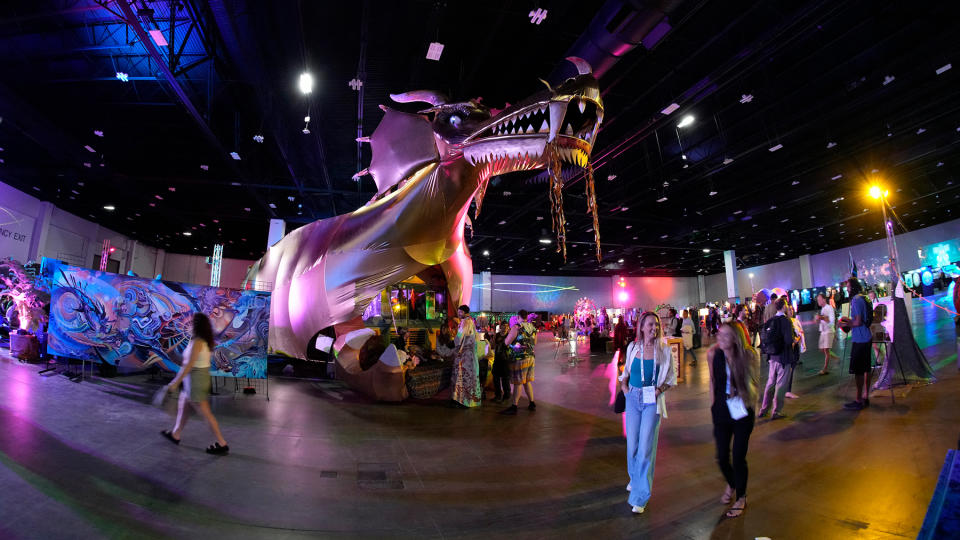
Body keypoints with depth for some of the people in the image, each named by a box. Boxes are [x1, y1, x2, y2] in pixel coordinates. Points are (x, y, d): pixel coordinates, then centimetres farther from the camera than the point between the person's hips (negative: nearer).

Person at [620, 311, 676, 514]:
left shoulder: (664, 350, -4)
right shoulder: (633, 347, 3)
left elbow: (671, 378, 5)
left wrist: (661, 388, -12)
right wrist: (623, 384, 1)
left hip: (652, 400, -3)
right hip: (633, 398, 3)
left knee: (646, 447, -6)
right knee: (632, 443, 11)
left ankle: (640, 496, 5)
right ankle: (635, 478, 39)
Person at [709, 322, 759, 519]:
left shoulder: (749, 355, -14)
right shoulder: (713, 354, -10)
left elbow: (752, 381, 3)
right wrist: (715, 401, 9)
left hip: (742, 413, -2)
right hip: (721, 411, 2)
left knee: (739, 458, 6)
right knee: (722, 457, 8)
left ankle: (741, 498, 30)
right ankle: (731, 484, 43)